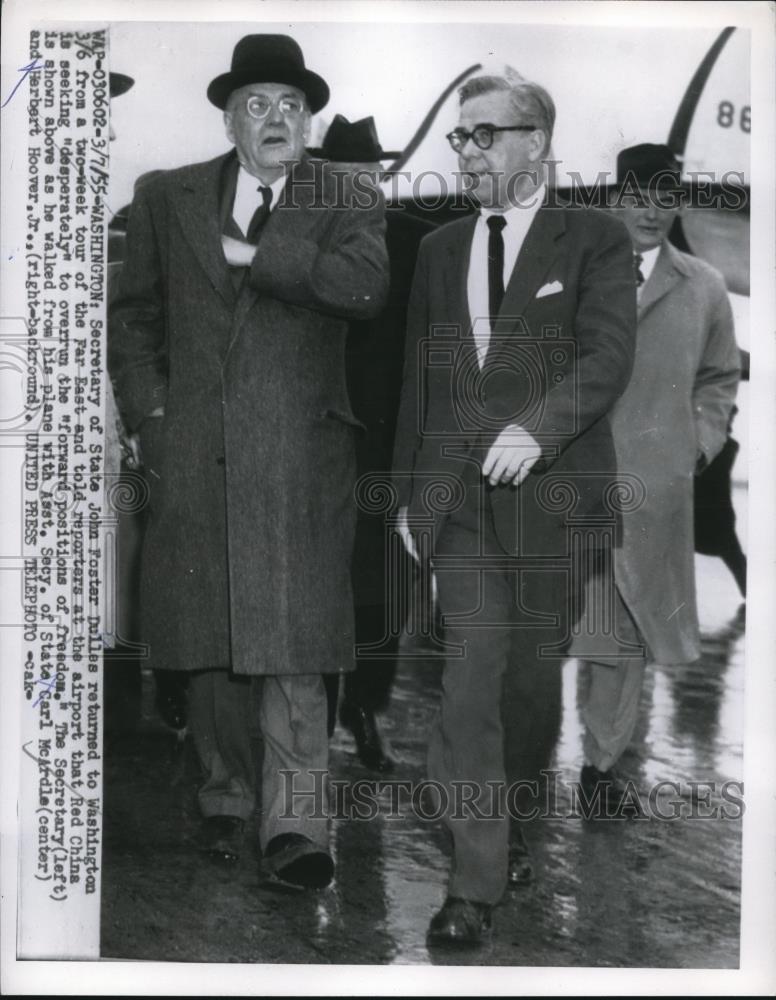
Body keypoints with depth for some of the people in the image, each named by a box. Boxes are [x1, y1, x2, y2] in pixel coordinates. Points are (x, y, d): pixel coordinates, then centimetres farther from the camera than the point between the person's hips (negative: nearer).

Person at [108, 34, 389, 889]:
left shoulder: (347, 206, 5)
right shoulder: (167, 201, 12)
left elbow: (364, 288, -15)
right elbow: (133, 316, 16)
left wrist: (254, 252, -10)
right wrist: (152, 415, 5)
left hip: (300, 457, -2)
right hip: (193, 452, 3)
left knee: (293, 645, -6)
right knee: (207, 642, 9)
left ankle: (294, 825, 2)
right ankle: (225, 800, 25)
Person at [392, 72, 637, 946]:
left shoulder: (594, 240, 2)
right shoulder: (440, 249, 15)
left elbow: (609, 357, -11)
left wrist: (536, 425, -26)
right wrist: (407, 490, 12)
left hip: (552, 495, -2)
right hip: (460, 504, 3)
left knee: (538, 683, 9)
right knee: (468, 691, -5)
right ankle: (474, 883, 1)